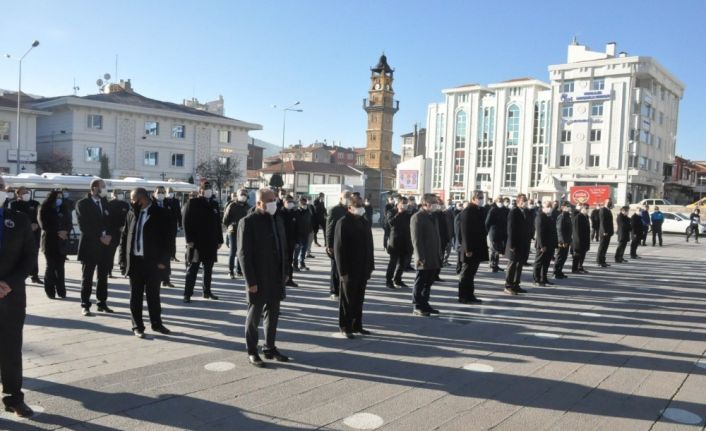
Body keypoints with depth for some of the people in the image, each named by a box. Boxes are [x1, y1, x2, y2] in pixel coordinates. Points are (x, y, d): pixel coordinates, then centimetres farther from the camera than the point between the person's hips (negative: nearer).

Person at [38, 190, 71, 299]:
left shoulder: (64, 209, 11)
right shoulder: (44, 209, 1)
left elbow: (69, 224, 7)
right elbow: (44, 225, -7)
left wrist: (65, 232, -13)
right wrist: (57, 232, -15)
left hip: (62, 242, 2)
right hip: (49, 242, -2)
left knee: (60, 266, 0)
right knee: (51, 266, -4)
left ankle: (61, 290, 3)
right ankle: (50, 291, 2)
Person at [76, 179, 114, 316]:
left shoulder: (105, 202, 11)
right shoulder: (82, 204, -5)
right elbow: (84, 226, -12)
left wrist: (108, 236, -5)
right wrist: (100, 237, -13)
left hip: (105, 244, 5)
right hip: (90, 245, -5)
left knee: (103, 276, 9)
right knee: (87, 277, 1)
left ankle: (102, 303, 17)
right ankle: (85, 305, 8)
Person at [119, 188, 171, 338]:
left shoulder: (161, 213, -6)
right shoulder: (131, 214, 8)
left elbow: (167, 237, -8)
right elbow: (124, 236, 12)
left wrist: (163, 260, -12)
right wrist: (124, 258, 3)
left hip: (153, 262, -3)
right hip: (134, 261, 4)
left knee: (153, 295, 8)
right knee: (135, 296, 8)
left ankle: (156, 323, 23)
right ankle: (137, 326, 18)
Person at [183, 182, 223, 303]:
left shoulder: (214, 204, 12)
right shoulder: (193, 202, -3)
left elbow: (218, 223, 15)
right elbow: (186, 222, -8)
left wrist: (219, 240, 10)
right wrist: (189, 240, -14)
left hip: (211, 243, 5)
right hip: (197, 242, -5)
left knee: (208, 269, 12)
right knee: (193, 268, -2)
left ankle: (207, 291, 23)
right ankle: (187, 294, 2)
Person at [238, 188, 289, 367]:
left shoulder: (277, 221, 10)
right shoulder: (248, 222, -12)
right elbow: (244, 254, -14)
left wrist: (285, 272, 9)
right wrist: (250, 281, -17)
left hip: (276, 278, 6)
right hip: (258, 279, -6)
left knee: (273, 314, 14)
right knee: (254, 315, 7)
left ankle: (270, 348, 28)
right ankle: (252, 352, 21)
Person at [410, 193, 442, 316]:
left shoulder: (433, 217, 16)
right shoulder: (417, 217, -10)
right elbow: (416, 239, -16)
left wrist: (439, 254, 16)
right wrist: (420, 256, -20)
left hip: (434, 258, 8)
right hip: (424, 258, -8)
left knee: (428, 283, 14)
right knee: (420, 282, 1)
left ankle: (425, 304, 24)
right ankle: (418, 307, 9)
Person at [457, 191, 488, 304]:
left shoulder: (479, 210, 12)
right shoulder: (467, 212, -15)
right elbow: (465, 231, -19)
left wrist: (483, 246, 17)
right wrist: (468, 249, -22)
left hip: (478, 248, 9)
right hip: (470, 249, -9)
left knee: (471, 273, 14)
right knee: (466, 273, 0)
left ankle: (470, 296, 21)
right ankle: (463, 297, 8)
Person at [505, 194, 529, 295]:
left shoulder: (526, 212, 13)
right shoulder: (513, 212, -10)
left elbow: (526, 228, 16)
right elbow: (511, 229, -15)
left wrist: (527, 243, 11)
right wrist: (512, 244, -18)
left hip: (523, 245, 8)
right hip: (515, 244, -8)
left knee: (519, 266, 11)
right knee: (512, 265, -2)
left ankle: (516, 285, 18)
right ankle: (508, 286, 5)